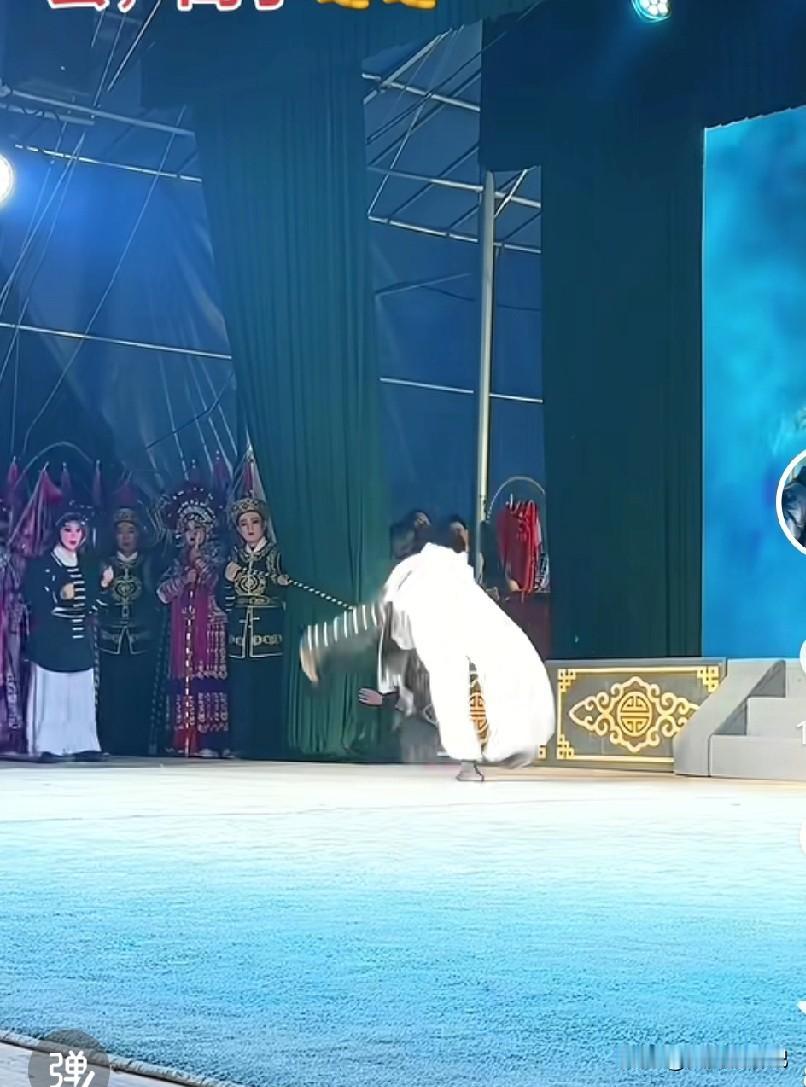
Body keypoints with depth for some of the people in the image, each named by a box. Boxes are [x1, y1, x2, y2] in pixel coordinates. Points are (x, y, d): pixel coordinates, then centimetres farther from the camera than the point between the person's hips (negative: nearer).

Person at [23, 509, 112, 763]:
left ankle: (82, 744, 3)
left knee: (81, 693, 0)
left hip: (80, 640, 5)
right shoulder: (41, 565, 0)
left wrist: (103, 584, 3)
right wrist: (59, 596, -21)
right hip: (51, 639, -5)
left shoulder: (87, 567, 17)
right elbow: (33, 601, -8)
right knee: (51, 691, -10)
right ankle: (48, 747, -8)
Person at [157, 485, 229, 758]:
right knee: (183, 678, -1)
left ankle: (210, 741, -15)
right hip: (182, 626, 5)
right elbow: (162, 591, 10)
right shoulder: (179, 558, 18)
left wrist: (197, 555, -8)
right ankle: (184, 739, 1)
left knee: (207, 675, -11)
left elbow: (211, 579, -10)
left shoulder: (215, 552, 6)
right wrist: (184, 579, -4)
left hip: (209, 625, -5)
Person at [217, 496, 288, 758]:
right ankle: (242, 749, 6)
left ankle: (269, 751, -3)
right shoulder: (234, 557, 14)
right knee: (241, 698, 0)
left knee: (269, 698, -7)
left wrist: (283, 586, -21)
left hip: (269, 639, -4)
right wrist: (228, 579, -5)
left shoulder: (278, 555, 3)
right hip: (239, 640, 4)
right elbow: (223, 602, 12)